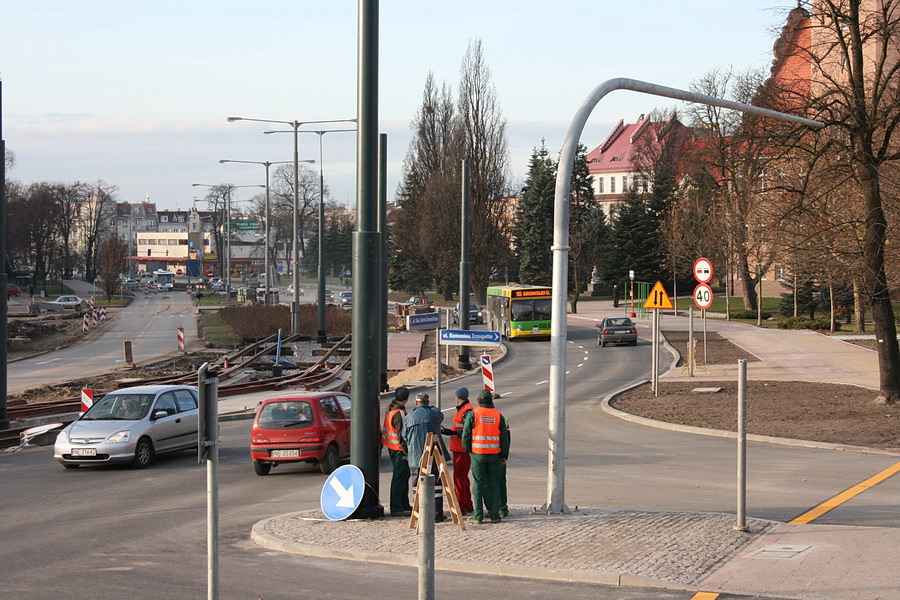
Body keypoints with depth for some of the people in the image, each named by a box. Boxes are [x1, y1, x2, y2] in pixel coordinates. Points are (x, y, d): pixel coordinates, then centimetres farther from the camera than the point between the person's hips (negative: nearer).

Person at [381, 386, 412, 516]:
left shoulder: (390, 407, 5)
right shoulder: (400, 413, -24)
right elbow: (402, 435, -22)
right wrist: (407, 451, -16)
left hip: (392, 447, 10)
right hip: (399, 450, -10)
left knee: (403, 476, 18)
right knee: (400, 478, -5)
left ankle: (404, 505, 27)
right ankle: (396, 508, -3)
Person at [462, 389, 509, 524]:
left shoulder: (473, 414, -2)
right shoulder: (498, 415, 4)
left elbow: (466, 434, -2)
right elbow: (504, 437, 6)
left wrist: (468, 449, 14)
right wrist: (504, 456, 12)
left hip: (478, 453, -1)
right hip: (494, 455, 1)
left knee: (479, 484, 3)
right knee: (493, 484, 7)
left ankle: (478, 516, 1)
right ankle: (494, 515, 6)